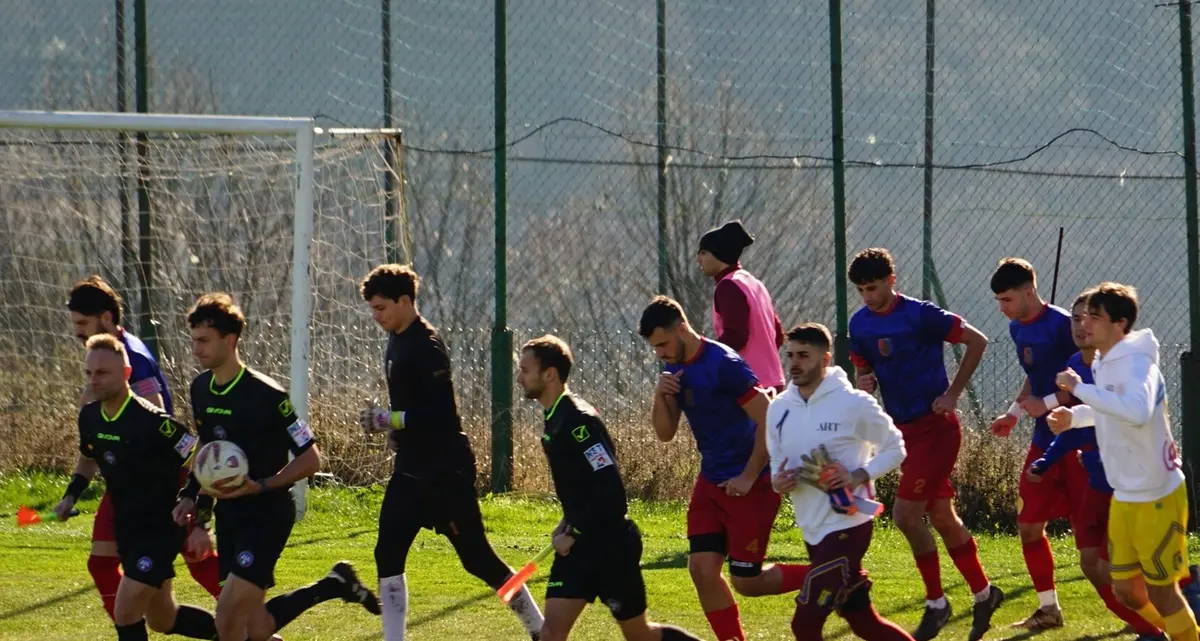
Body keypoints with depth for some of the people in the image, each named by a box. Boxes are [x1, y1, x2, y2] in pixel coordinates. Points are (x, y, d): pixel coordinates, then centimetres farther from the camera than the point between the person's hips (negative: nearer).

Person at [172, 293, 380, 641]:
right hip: (228, 516, 8)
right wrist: (190, 495, 7)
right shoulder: (200, 389, 5)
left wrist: (259, 487, -26)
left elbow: (310, 459, -14)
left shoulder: (266, 396, -18)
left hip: (267, 514, -8)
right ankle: (334, 586, 27)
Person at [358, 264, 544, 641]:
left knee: (476, 557, -1)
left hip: (445, 470, -9)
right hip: (412, 468, 9)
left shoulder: (425, 346, -18)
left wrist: (391, 419, -23)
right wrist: (394, 427, 7)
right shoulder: (397, 341, 11)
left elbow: (442, 411, -24)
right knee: (388, 554, 0)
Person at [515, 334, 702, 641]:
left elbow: (610, 490, -25)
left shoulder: (578, 421, -21)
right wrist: (568, 523, 9)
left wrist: (573, 534, -19)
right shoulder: (554, 419, 9)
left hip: (611, 543, -9)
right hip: (580, 544, 9)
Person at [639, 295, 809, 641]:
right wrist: (661, 396, -9)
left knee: (746, 581, -4)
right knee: (702, 570, -3)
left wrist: (748, 478, -19)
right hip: (712, 481, 8)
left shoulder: (723, 364, -20)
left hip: (750, 484, -8)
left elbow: (768, 421, -21)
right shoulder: (676, 370, 6)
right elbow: (665, 433, 10)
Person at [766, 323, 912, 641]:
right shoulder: (779, 408, 5)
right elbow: (777, 462, 16)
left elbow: (895, 447, -2)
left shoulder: (852, 404, -12)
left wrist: (859, 476, -18)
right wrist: (777, 481, -8)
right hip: (813, 530, 7)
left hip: (847, 526, -7)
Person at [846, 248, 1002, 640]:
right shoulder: (860, 324, 5)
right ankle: (983, 593, 22)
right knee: (942, 517, 10)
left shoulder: (919, 316, -15)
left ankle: (936, 603, 0)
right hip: (904, 429, 7)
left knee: (906, 513, -13)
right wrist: (863, 383, -9)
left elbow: (977, 341, -10)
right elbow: (863, 370, 16)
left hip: (934, 427, -7)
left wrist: (952, 394, -10)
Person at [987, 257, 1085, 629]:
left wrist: (1048, 403, -23)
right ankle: (1048, 609, 18)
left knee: (1087, 531, -7)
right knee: (1029, 525, 7)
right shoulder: (1018, 329, 10)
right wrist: (1014, 412, 14)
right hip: (1045, 440, 9)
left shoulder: (1062, 325, -18)